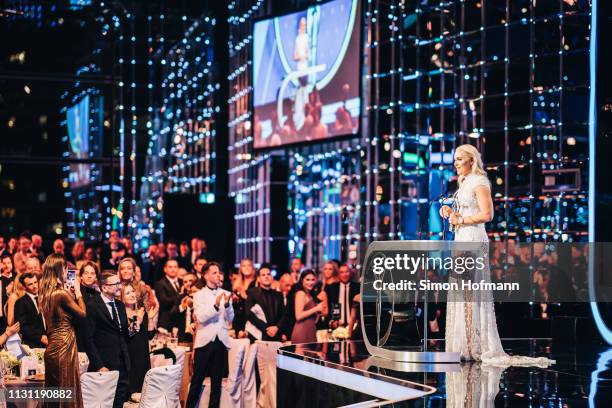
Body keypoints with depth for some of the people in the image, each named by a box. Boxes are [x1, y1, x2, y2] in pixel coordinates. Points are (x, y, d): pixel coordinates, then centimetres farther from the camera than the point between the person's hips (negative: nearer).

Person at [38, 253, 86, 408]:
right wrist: (78, 292, 2)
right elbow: (82, 313, -8)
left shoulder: (44, 293, 7)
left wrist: (71, 293, 14)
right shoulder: (62, 293, -17)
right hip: (64, 345, -8)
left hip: (52, 345, 8)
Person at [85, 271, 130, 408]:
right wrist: (99, 366, -16)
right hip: (105, 367, -6)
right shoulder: (92, 307, -9)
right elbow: (89, 339, -11)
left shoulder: (120, 305, 14)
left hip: (122, 366, 6)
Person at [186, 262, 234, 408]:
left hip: (221, 341, 3)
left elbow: (230, 318, 3)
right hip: (204, 341, -3)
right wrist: (215, 305, -26)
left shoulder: (226, 294, 9)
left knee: (217, 379, 6)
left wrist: (227, 304, -16)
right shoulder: (199, 295, 2)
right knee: (197, 378, -1)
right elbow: (200, 317, -12)